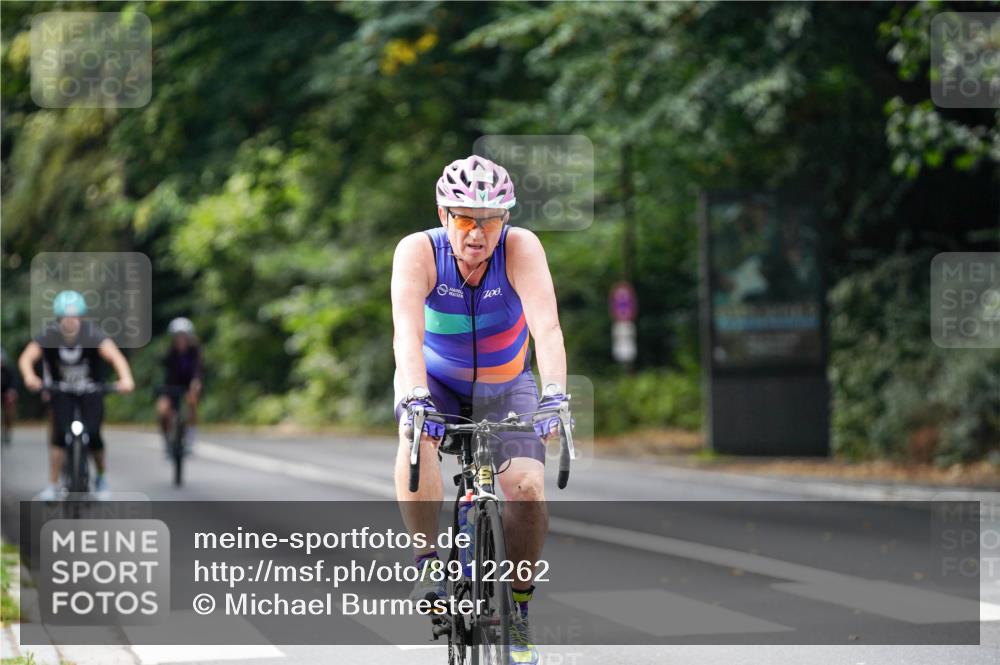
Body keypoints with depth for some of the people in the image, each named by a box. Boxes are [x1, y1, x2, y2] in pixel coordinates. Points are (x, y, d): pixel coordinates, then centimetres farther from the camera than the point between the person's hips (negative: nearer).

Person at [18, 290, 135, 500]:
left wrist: (126, 378, -61)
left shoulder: (92, 334, -27)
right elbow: (26, 358, -36)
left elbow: (115, 355, -41)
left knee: (93, 433, -13)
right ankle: (52, 485, -5)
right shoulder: (49, 336, -23)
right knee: (60, 433, -16)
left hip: (91, 389, -1)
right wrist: (29, 376, -59)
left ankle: (102, 478, 13)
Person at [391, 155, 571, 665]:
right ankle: (429, 565, -24)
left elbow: (546, 326, -38)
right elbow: (407, 332, -39)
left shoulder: (520, 248, -26)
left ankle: (517, 612, -2)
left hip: (505, 387, 1)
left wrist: (555, 393, -54)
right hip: (435, 381, -1)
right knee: (418, 433, -34)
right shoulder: (419, 251, -26)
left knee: (527, 487, -21)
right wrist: (415, 397, -56)